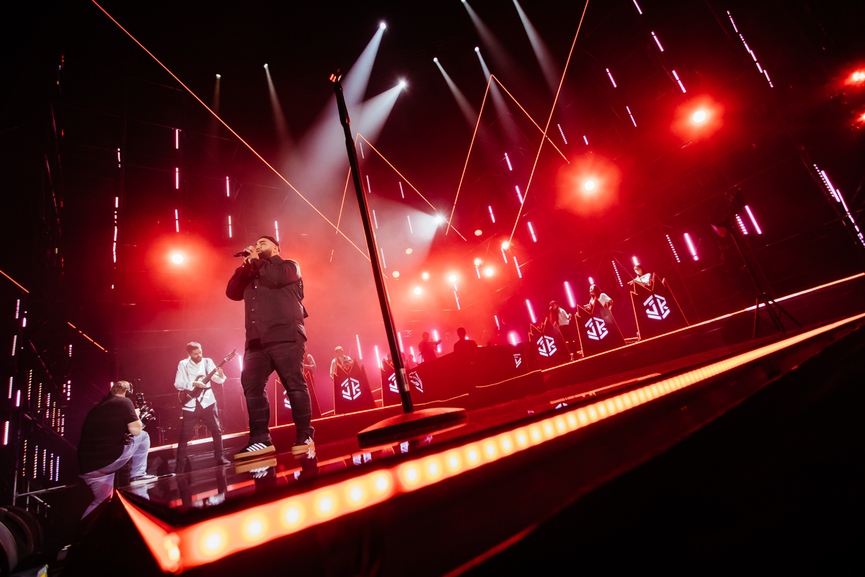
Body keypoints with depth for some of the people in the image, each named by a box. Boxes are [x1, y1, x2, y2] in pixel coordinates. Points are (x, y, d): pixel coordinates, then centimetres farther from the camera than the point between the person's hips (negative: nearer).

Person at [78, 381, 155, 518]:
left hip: (87, 466, 8)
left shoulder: (99, 405, 21)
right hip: (108, 459, -8)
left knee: (102, 500, 25)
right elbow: (136, 430, -2)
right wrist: (136, 416, 16)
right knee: (142, 436, 13)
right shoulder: (124, 402, -1)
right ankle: (137, 475, 12)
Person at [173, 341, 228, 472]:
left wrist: (220, 375, -28)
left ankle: (219, 457, 23)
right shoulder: (183, 364, -3)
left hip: (208, 402, 1)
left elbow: (218, 380, -7)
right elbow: (177, 384, -7)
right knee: (185, 435, 5)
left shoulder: (207, 362, -1)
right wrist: (193, 383, -21)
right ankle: (180, 464, 18)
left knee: (216, 431, 7)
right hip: (190, 405, -1)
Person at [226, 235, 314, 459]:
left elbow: (278, 277, -11)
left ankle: (305, 436, -5)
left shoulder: (289, 266, 11)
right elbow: (232, 292, 15)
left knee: (294, 384, -10)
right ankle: (260, 439, -2)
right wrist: (246, 265, 11)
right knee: (251, 386, -5)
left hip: (285, 337, -6)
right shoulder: (250, 276, 30)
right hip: (256, 340, 7)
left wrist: (257, 261, 4)